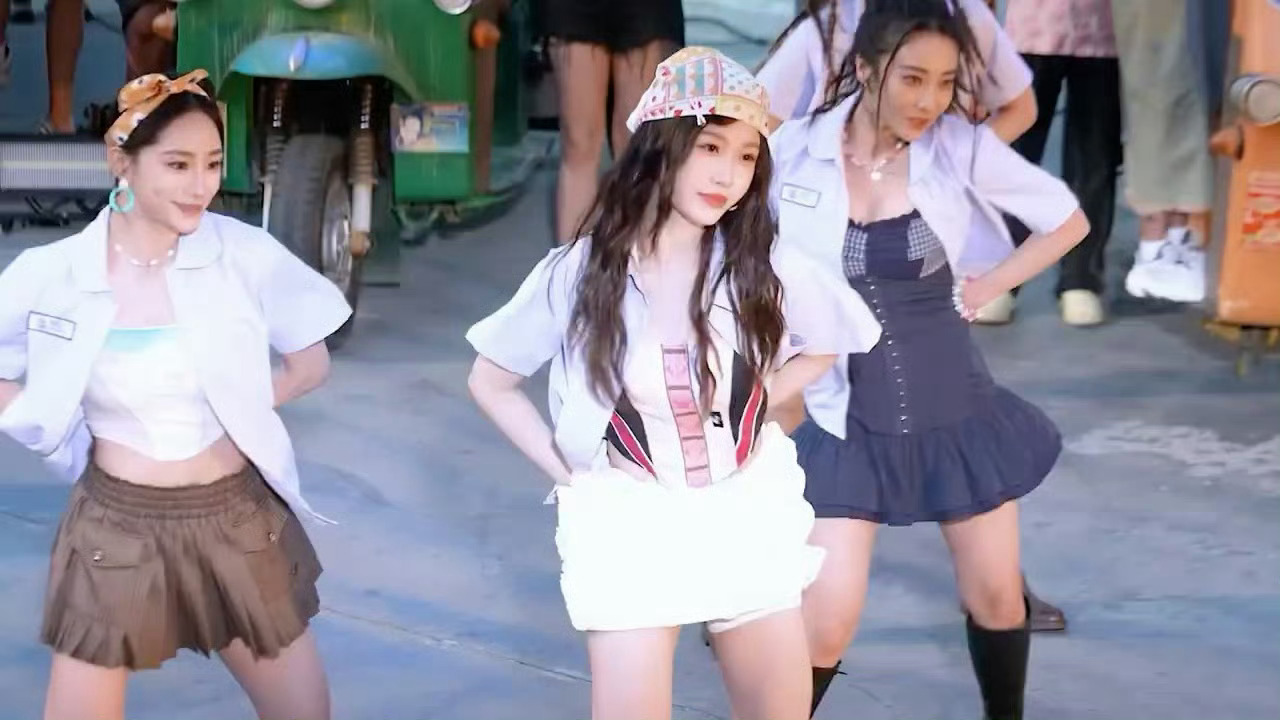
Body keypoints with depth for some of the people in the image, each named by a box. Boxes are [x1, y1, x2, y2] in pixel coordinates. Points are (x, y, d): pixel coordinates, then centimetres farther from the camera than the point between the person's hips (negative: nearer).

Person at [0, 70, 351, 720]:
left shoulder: (246, 254, -10)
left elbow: (310, 363, 4)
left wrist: (235, 411, -2)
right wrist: (68, 437, -4)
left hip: (238, 519, 1)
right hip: (115, 526, -1)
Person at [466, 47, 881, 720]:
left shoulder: (762, 266, -7)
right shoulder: (579, 274, -10)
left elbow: (830, 342, 12)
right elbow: (490, 382, 3)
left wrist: (757, 398, 2)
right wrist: (566, 472, -4)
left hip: (747, 515, 3)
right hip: (626, 521, -2)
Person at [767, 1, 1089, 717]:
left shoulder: (962, 146, -12)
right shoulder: (797, 153, -13)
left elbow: (1068, 221, 2)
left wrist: (987, 287, -3)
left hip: (957, 411, 2)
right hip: (850, 425, -1)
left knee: (997, 597, 15)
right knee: (827, 622, -5)